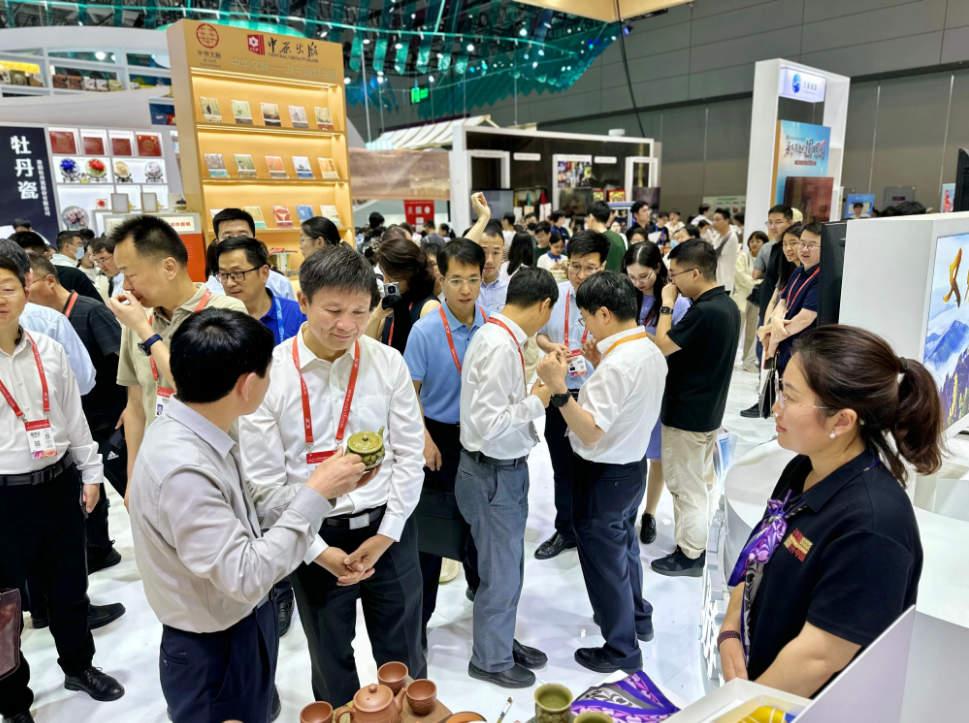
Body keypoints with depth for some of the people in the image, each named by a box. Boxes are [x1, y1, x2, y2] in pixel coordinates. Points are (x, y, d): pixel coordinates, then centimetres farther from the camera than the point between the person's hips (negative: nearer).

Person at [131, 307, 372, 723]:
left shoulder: (203, 434, -7)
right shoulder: (182, 469, -35)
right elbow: (246, 576, -31)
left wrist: (320, 489, -6)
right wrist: (315, 495, -27)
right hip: (214, 651, -8)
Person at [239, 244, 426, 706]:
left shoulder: (388, 364, -8)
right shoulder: (269, 375, -13)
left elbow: (409, 454, -2)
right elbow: (264, 482, -9)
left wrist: (386, 534, -7)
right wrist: (318, 551, -10)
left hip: (388, 530, 1)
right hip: (314, 538, -1)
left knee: (404, 660, 19)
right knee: (331, 666, 21)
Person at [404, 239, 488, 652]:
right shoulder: (425, 331, -16)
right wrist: (426, 441, -17)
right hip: (440, 434, -3)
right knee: (430, 523, 6)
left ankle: (478, 584, 46)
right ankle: (419, 612, 22)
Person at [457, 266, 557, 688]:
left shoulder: (496, 336, 3)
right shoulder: (501, 346, -26)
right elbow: (492, 424, -29)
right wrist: (537, 401, -17)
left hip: (504, 468, 10)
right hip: (494, 474, -9)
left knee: (508, 564, 24)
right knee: (501, 570, 10)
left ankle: (502, 641, 44)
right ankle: (490, 659, 32)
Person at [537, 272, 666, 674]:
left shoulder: (616, 365, -29)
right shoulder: (651, 352, 0)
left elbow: (590, 432, -29)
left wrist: (557, 388, -37)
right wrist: (599, 364, 7)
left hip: (602, 475, -10)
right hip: (633, 464, 10)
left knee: (604, 559, 8)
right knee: (623, 544, 29)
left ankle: (622, 651, 26)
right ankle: (637, 617, 50)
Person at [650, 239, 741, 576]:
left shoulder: (703, 311, -26)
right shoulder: (728, 305, 5)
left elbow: (661, 346, -21)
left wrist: (667, 305, -13)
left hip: (686, 415, -10)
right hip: (709, 410, 10)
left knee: (687, 487, 4)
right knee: (703, 483, 20)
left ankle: (688, 556, 17)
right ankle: (699, 546, 33)